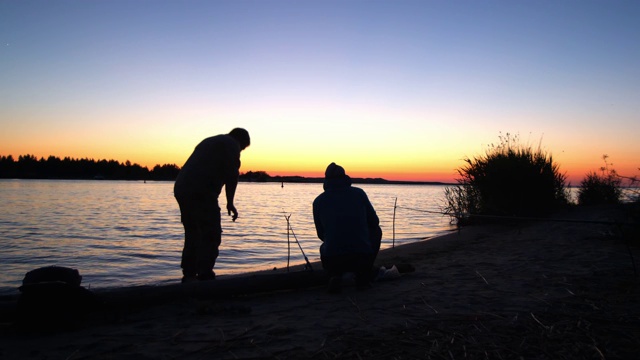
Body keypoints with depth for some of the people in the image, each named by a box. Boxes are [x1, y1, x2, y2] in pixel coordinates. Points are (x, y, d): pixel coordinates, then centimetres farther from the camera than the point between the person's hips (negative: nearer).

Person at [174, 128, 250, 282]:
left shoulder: (208, 142, 31)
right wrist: (230, 203, -1)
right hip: (202, 192, -9)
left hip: (181, 189, 9)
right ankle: (205, 275, -5)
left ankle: (189, 275, 21)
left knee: (192, 234, 17)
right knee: (211, 235, -3)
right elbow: (231, 174, -7)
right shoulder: (231, 144, 5)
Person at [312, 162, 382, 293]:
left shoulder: (319, 200, 6)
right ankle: (363, 276, 21)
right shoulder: (359, 193, 4)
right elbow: (374, 222, 12)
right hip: (363, 259, 0)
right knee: (376, 231, 28)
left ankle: (335, 276, 6)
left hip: (333, 262, 1)